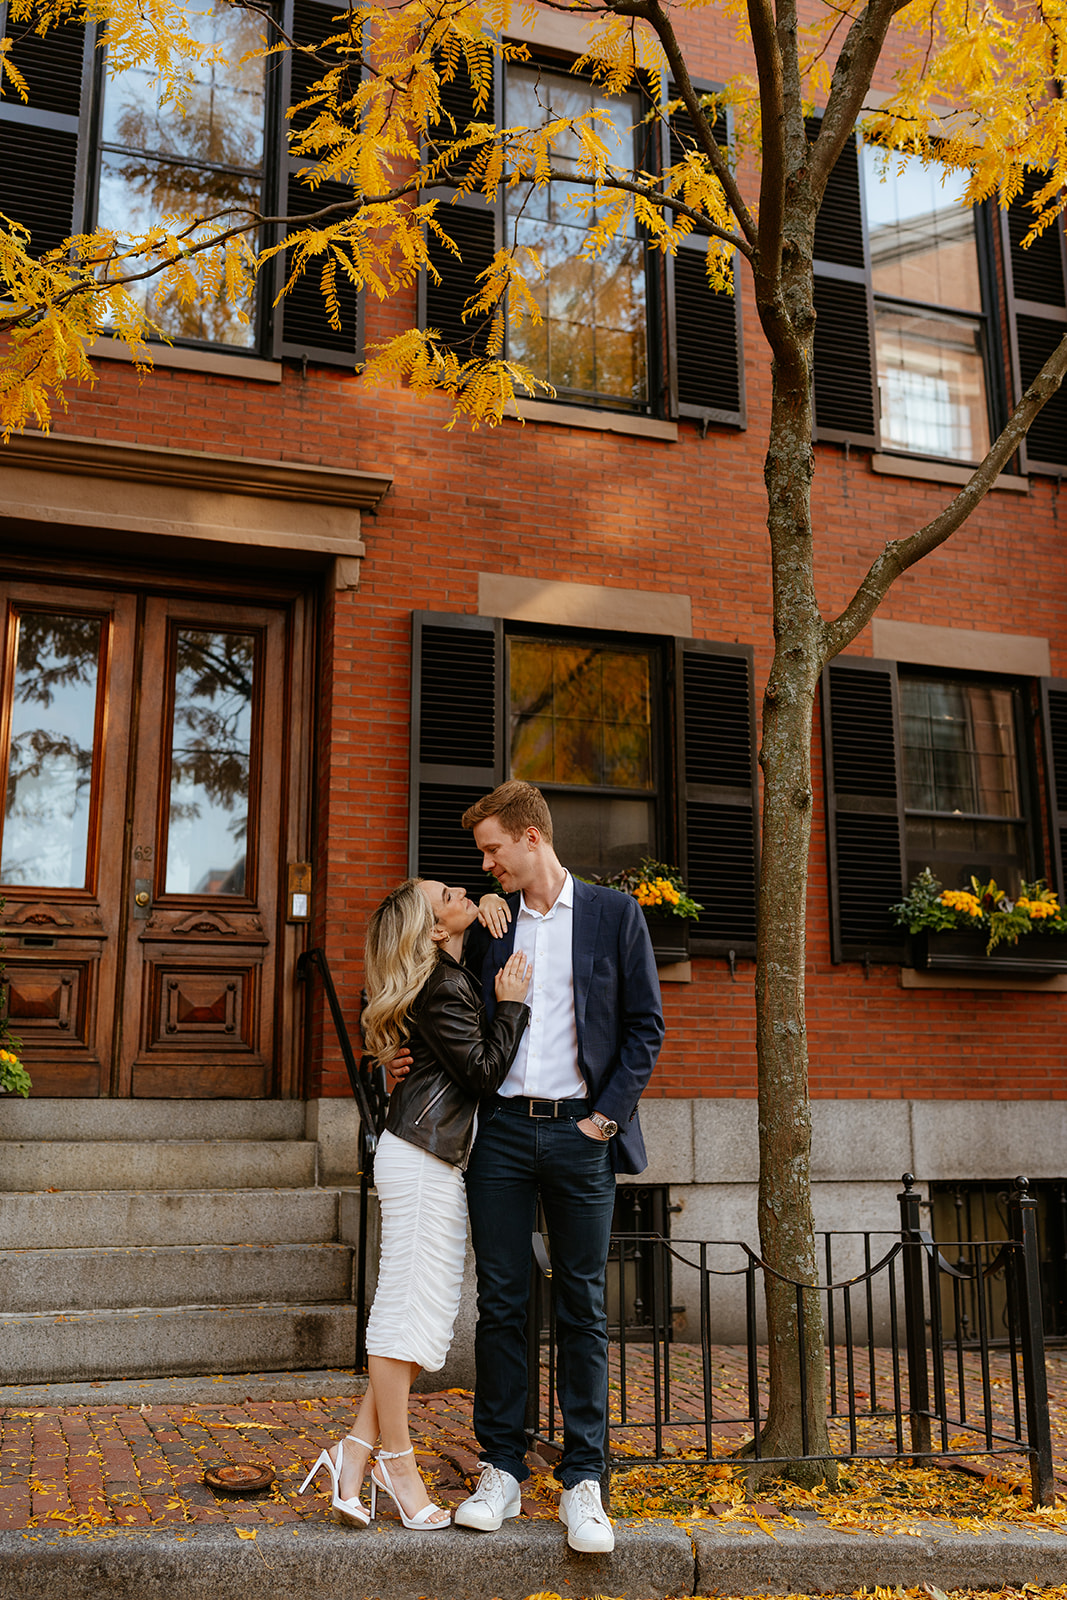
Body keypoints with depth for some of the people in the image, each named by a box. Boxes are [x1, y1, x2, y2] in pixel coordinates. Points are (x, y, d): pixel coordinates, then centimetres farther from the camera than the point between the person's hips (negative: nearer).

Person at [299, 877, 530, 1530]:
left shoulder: (460, 974, 16)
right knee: (411, 1307, -3)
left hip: (441, 1162, 10)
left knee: (429, 1311, 9)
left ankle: (358, 1451, 12)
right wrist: (512, 1003, -6)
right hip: (422, 1157, -10)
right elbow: (484, 1071, -14)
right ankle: (397, 1460, 6)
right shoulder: (441, 988, -13)